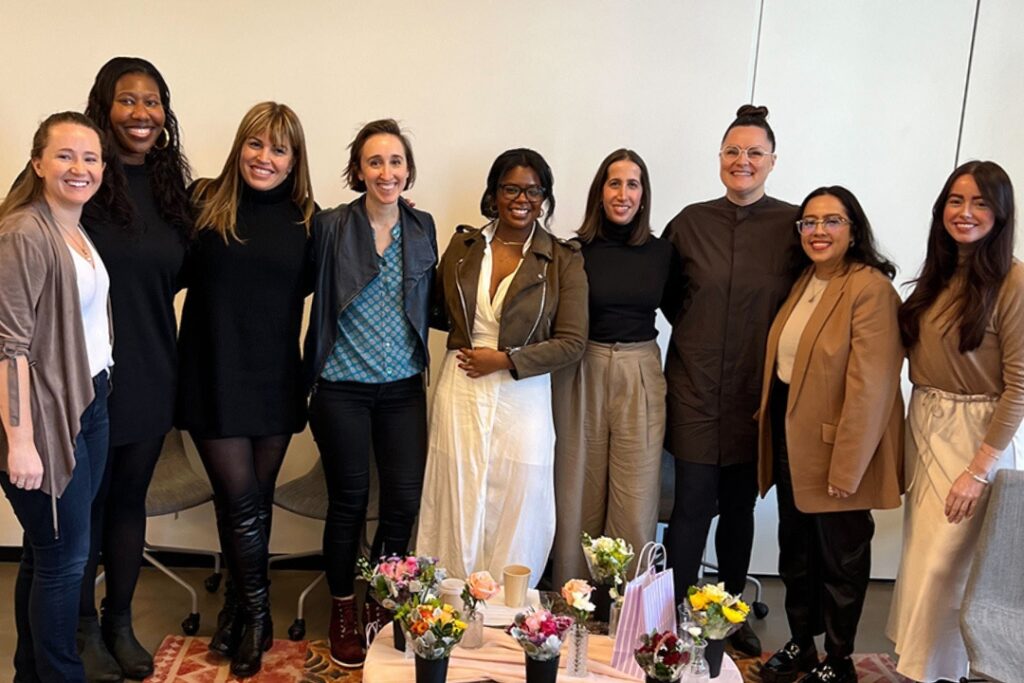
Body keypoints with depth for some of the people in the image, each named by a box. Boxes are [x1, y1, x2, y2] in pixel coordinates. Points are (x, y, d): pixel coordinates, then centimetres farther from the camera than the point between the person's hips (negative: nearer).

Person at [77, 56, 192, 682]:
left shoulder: (171, 186, 7)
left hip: (150, 376, 5)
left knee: (130, 500, 16)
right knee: (85, 504, 9)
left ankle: (120, 623, 32)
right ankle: (86, 629, 28)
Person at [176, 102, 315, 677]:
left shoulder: (306, 220, 2)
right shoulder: (205, 203, -4)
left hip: (275, 380, 2)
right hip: (214, 377, -2)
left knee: (255, 499, 13)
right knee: (241, 500, 0)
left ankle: (240, 605, 34)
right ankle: (256, 613, 22)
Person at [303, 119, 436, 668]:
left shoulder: (423, 228, 6)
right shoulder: (331, 226, -6)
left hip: (403, 387, 3)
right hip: (343, 388, -3)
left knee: (405, 499, 4)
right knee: (348, 500, 8)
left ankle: (380, 604, 27)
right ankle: (342, 612, 28)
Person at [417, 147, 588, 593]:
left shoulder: (564, 260, -3)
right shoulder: (463, 247, 6)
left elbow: (572, 342, -6)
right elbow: (438, 314, 17)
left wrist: (504, 360, -14)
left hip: (522, 401, -2)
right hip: (461, 394, 2)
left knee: (515, 521, 6)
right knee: (457, 512, 8)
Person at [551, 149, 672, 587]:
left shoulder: (661, 252, 3)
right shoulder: (577, 251, -3)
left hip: (641, 377, 1)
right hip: (583, 374, -1)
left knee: (636, 500, 2)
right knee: (579, 496, 8)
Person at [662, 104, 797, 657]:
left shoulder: (793, 224, -3)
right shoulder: (690, 222, 2)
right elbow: (668, 293, 15)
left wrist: (770, 344, -1)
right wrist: (698, 332, 8)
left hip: (757, 389, 0)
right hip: (695, 384, 0)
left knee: (740, 504, 12)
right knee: (693, 502, -1)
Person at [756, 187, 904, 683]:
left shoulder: (870, 288, -18)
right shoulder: (803, 280, 8)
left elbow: (869, 387, -22)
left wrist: (847, 467, -21)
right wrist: (768, 419, 10)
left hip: (836, 443, -7)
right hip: (790, 434, 8)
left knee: (839, 557, 11)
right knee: (795, 549, 19)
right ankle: (800, 643, 37)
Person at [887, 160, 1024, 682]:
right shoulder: (937, 275, 7)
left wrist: (979, 468, -16)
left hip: (977, 437, -6)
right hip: (923, 428, 6)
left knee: (943, 566, 0)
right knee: (920, 556, 14)